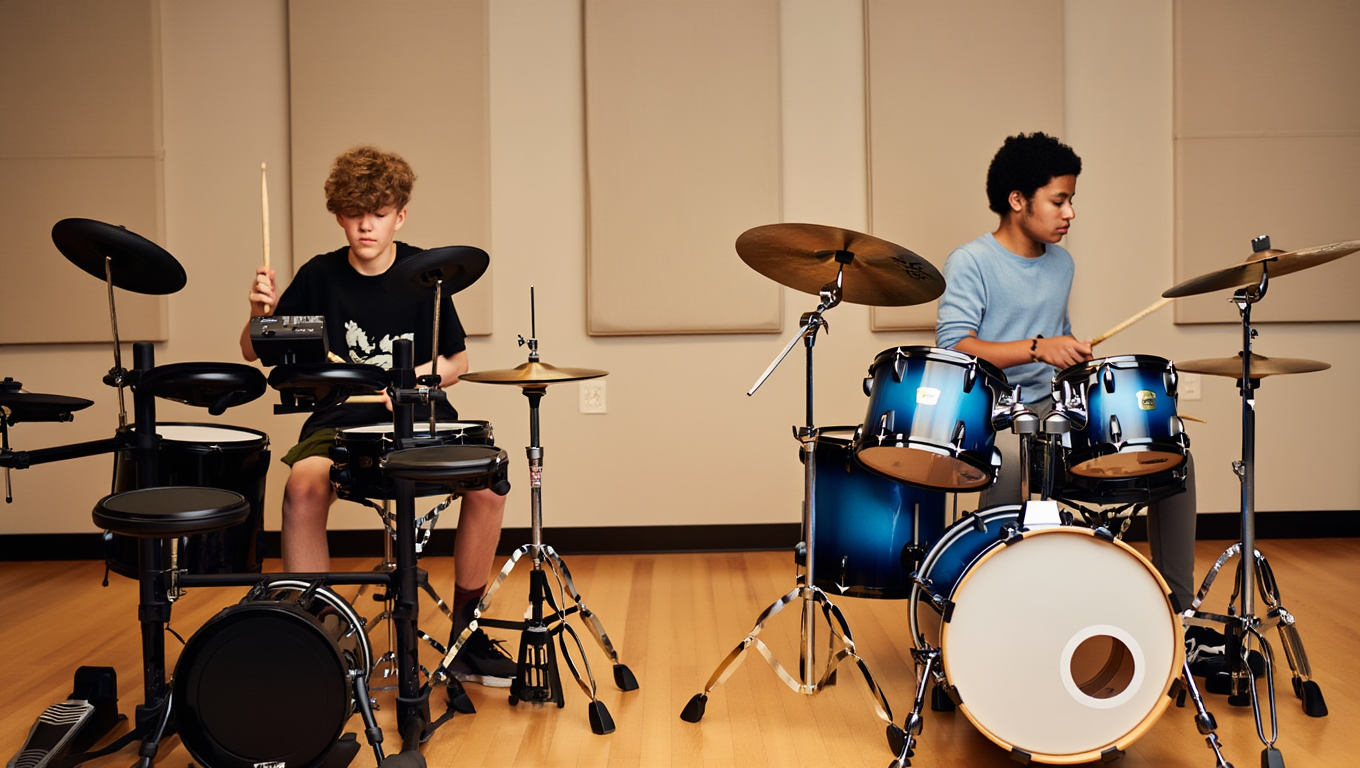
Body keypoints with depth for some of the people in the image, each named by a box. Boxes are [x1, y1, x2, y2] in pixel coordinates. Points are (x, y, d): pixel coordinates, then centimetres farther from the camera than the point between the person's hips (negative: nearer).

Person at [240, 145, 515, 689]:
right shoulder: (320, 276, 3)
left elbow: (458, 362, 8)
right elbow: (255, 352, 7)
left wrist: (416, 377, -12)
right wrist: (260, 311, -14)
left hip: (419, 418, 0)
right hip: (339, 421, 0)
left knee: (487, 482, -26)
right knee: (304, 485, -33)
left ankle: (466, 634, -5)